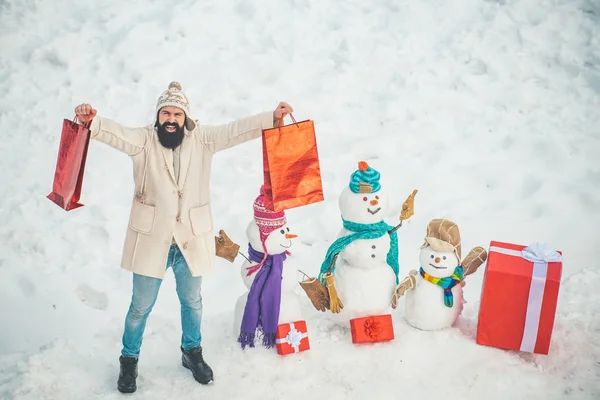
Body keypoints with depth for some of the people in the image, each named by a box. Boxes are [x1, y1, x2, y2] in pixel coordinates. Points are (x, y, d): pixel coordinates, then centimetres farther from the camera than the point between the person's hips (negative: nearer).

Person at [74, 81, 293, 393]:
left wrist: (272, 118, -23)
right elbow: (116, 133, -23)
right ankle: (129, 360, 37)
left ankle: (192, 353, 45)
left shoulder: (202, 139, -1)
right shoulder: (144, 140, -6)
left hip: (191, 239, 2)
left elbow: (236, 130, -11)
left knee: (192, 301, 20)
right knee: (141, 306, 12)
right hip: (152, 239, -2)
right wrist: (91, 122, -44)